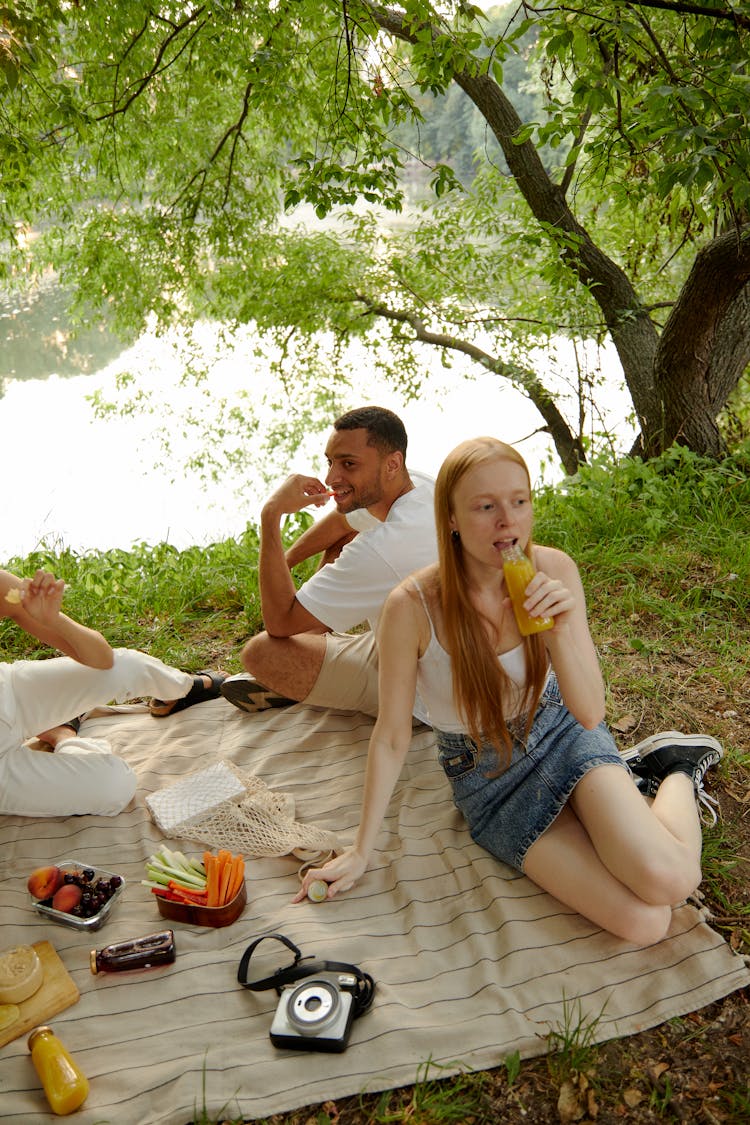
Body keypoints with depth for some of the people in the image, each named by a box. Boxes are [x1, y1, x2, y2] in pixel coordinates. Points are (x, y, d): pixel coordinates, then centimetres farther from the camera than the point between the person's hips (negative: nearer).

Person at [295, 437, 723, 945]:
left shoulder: (554, 570, -17)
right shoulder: (412, 607, -24)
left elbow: (590, 714, -14)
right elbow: (391, 737, -10)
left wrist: (560, 630, -32)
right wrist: (361, 850, -4)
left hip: (562, 735, 2)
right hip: (487, 778, -1)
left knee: (668, 880, -26)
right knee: (643, 922, -18)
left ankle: (677, 773, 7)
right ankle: (628, 781, 10)